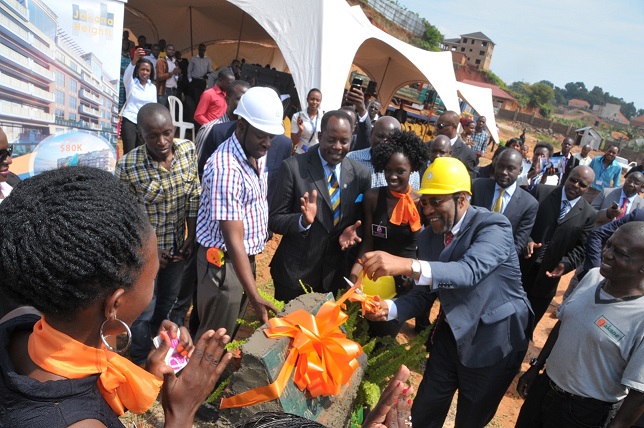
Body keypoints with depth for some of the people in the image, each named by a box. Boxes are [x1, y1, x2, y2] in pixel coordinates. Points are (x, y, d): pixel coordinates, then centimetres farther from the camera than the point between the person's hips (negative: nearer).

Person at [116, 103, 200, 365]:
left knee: (169, 299, 25)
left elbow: (194, 196, -3)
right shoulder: (128, 166, -23)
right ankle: (142, 362, 38)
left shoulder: (188, 150, -12)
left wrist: (191, 237, -2)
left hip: (177, 245, 4)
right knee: (144, 309, 12)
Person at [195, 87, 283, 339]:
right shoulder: (225, 168, -27)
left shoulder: (258, 154, 1)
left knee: (231, 327, 25)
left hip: (247, 257, 8)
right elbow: (233, 239, -29)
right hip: (223, 263, -8)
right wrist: (255, 296, -33)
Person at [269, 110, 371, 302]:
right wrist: (303, 220, -28)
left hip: (335, 274, 3)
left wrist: (351, 232, -13)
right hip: (295, 272, -3)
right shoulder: (293, 167, -12)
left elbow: (361, 220, 8)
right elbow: (274, 219, -10)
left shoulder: (361, 174, -1)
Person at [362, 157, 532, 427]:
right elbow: (424, 294, -1)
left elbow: (470, 271, -40)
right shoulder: (428, 236, -3)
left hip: (493, 342, -5)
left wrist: (408, 265, -53)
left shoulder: (493, 226, -22)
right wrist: (389, 308, -21)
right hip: (451, 335, 5)